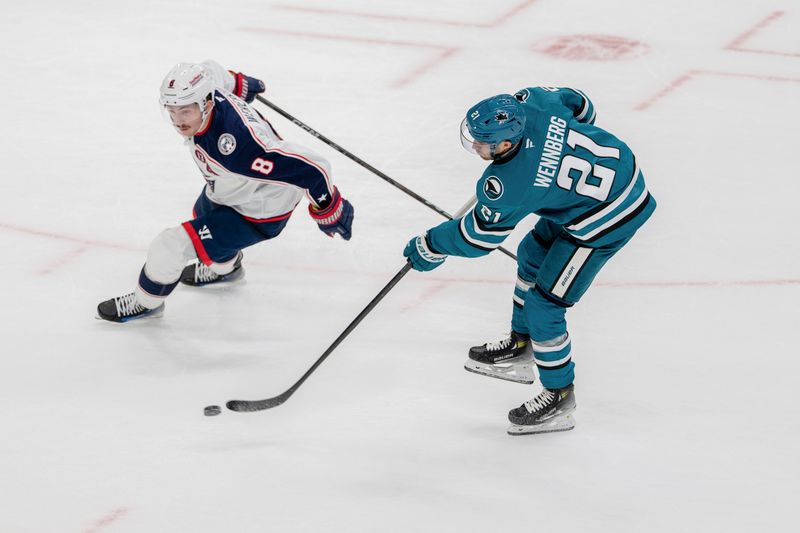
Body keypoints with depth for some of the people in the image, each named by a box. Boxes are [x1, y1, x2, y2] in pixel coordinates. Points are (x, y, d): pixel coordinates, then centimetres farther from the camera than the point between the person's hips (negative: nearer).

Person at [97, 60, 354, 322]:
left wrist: (329, 210, -26)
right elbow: (213, 70, 3)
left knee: (172, 245, -9)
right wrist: (239, 83, 25)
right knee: (203, 214, 36)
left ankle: (146, 302, 22)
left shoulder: (237, 146, -46)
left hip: (256, 212, -8)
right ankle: (224, 267, 68)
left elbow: (309, 169, -42)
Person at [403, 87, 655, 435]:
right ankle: (520, 348, 44)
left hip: (604, 220, -10)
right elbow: (581, 107, 6)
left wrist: (430, 247, 3)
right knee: (532, 256, 25)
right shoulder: (529, 101, -16)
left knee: (543, 305, -1)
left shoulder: (508, 185, -31)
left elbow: (479, 238, -14)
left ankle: (559, 398, 17)